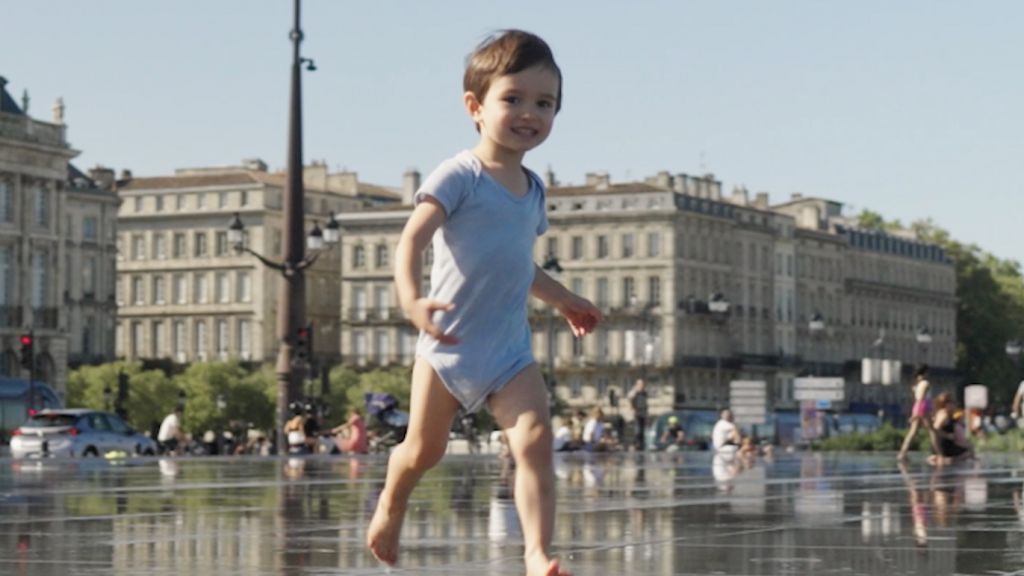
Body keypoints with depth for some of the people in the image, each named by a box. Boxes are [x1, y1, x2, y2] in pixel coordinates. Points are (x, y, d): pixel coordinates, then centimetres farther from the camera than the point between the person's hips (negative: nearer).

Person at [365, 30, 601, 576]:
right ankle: (389, 507, 43)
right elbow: (413, 237, -24)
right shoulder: (460, 176, -11)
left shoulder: (533, 188, 11)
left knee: (534, 440, -17)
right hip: (449, 345, -5)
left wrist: (563, 300, 35)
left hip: (510, 350, 5)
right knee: (424, 450, 11)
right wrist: (410, 298, -41)